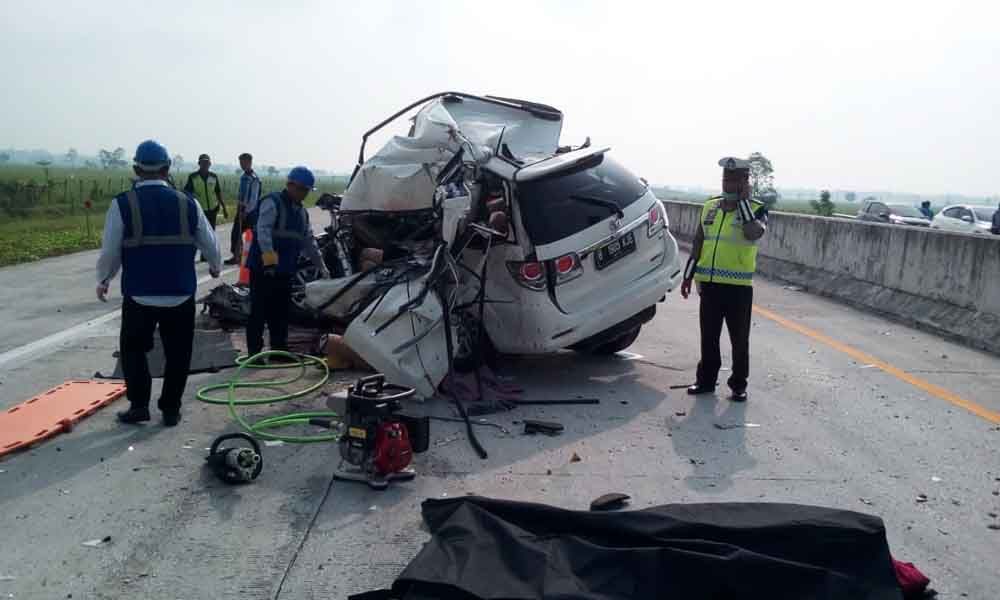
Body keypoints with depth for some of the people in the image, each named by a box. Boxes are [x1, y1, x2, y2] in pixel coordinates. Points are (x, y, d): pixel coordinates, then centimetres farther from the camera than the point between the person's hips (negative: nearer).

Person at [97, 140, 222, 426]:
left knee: (132, 348, 18)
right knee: (177, 354, 13)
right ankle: (171, 409, 17)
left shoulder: (122, 204, -5)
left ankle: (139, 405, 14)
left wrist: (103, 280, 17)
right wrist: (216, 266, 31)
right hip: (181, 295, 2)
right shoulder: (188, 203, 1)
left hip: (139, 295, -1)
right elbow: (210, 244, 10)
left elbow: (110, 252, -2)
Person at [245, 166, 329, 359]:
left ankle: (279, 349, 23)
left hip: (284, 271, 8)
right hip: (263, 268, -8)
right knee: (260, 312, -3)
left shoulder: (302, 211, 17)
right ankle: (254, 353, 3)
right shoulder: (272, 202, -9)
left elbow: (309, 241, 23)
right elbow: (263, 231, -23)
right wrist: (269, 259, -35)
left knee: (281, 312, 14)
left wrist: (322, 267, 21)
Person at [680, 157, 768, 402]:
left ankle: (739, 385, 16)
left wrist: (743, 200, -16)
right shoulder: (709, 207, 10)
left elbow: (753, 233, -27)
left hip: (739, 287, -4)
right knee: (708, 336, 11)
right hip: (709, 283, 4)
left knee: (739, 339, 5)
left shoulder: (757, 210, -4)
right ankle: (706, 380, 23)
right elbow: (698, 244, 15)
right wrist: (688, 276, 13)